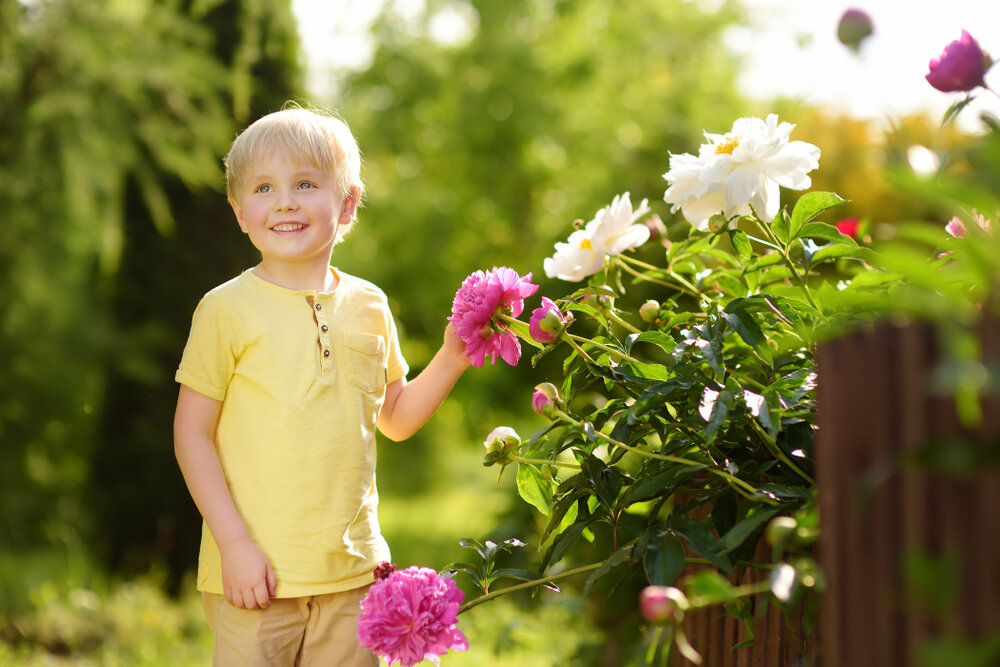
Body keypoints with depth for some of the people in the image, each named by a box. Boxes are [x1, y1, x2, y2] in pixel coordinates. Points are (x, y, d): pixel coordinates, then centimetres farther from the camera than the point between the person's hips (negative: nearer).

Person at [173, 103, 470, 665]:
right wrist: (234, 543, -12)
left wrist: (452, 359, 6)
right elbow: (193, 433, -5)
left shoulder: (368, 307, 8)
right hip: (257, 570, -4)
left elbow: (395, 417, 21)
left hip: (352, 573, 4)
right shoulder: (228, 309, -5)